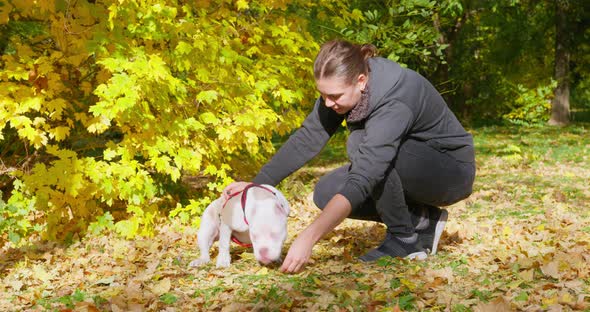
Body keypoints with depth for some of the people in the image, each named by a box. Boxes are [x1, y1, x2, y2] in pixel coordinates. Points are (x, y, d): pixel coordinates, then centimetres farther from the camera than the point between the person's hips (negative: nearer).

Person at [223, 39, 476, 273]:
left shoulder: (394, 102, -36)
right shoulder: (342, 87, -13)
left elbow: (362, 180, -44)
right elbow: (308, 137, -6)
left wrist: (309, 237, -49)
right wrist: (258, 184, -13)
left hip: (452, 170, -8)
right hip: (409, 169, 8)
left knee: (362, 144, -32)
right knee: (326, 193, -9)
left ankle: (404, 239, -14)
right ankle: (422, 220, 3)